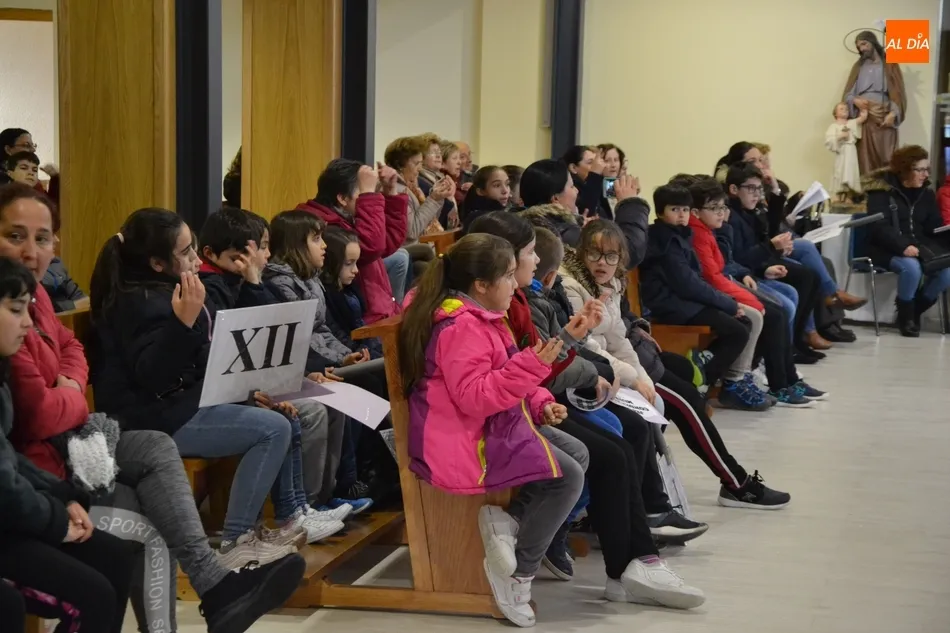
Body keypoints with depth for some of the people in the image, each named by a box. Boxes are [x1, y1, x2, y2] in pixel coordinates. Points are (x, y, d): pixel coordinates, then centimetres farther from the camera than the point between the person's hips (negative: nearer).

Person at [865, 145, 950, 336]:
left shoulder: (926, 193, 12)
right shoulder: (882, 190, -8)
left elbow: (934, 227, 10)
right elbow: (879, 227, -18)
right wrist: (903, 246, -31)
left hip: (920, 247, 6)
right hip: (887, 249, -6)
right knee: (911, 267, -36)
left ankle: (915, 309, 1)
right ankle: (905, 316, -11)